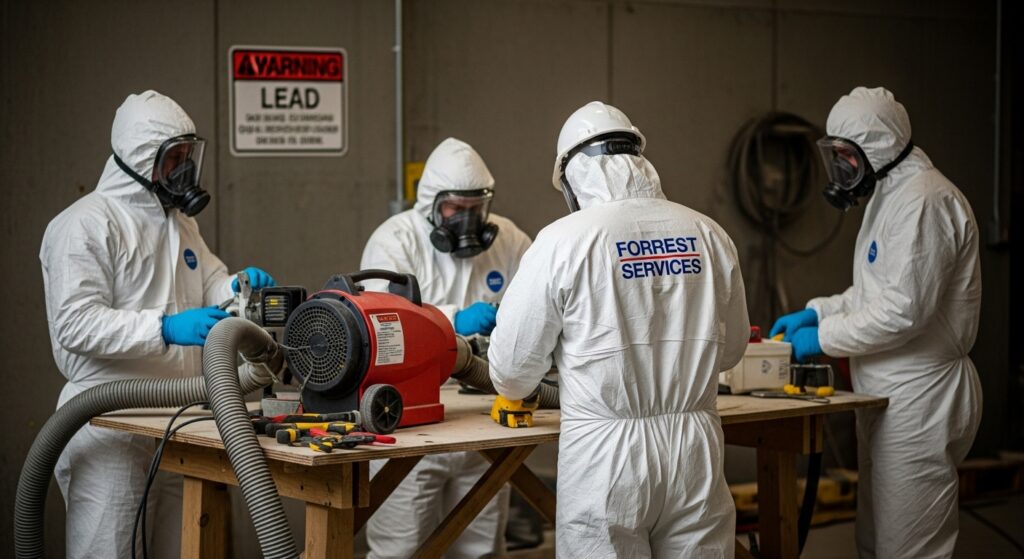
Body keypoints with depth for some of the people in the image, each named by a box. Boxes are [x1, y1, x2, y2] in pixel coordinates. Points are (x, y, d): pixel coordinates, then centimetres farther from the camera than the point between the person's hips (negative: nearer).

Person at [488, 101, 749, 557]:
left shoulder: (562, 241, -8)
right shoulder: (707, 235, 3)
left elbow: (514, 360, -1)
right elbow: (731, 348, 16)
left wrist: (516, 393, 22)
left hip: (606, 451, -3)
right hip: (694, 450, 3)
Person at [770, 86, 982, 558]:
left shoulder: (922, 201, -18)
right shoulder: (890, 195, 17)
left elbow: (904, 310, -24)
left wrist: (823, 337, -13)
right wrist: (815, 312, 11)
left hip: (918, 399, -11)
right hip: (890, 396, 11)